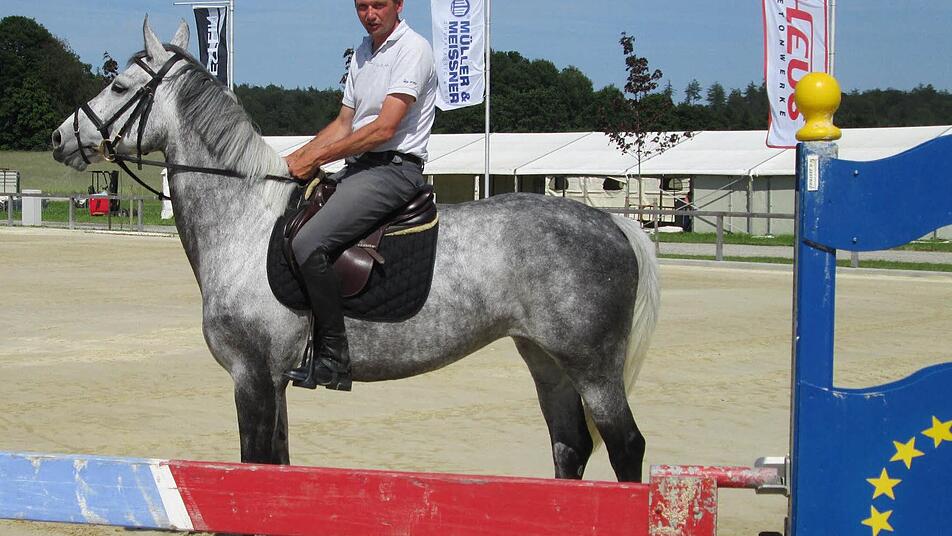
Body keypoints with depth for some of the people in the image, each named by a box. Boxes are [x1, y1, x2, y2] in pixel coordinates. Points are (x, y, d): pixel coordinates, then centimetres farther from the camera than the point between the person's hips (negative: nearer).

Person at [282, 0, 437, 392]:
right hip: (355, 168, 10)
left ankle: (332, 358, -20)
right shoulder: (362, 54, 18)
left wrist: (315, 158, -14)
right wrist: (298, 158, 6)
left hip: (393, 168, -10)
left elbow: (384, 128, -17)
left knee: (308, 244, -25)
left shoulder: (413, 49, -10)